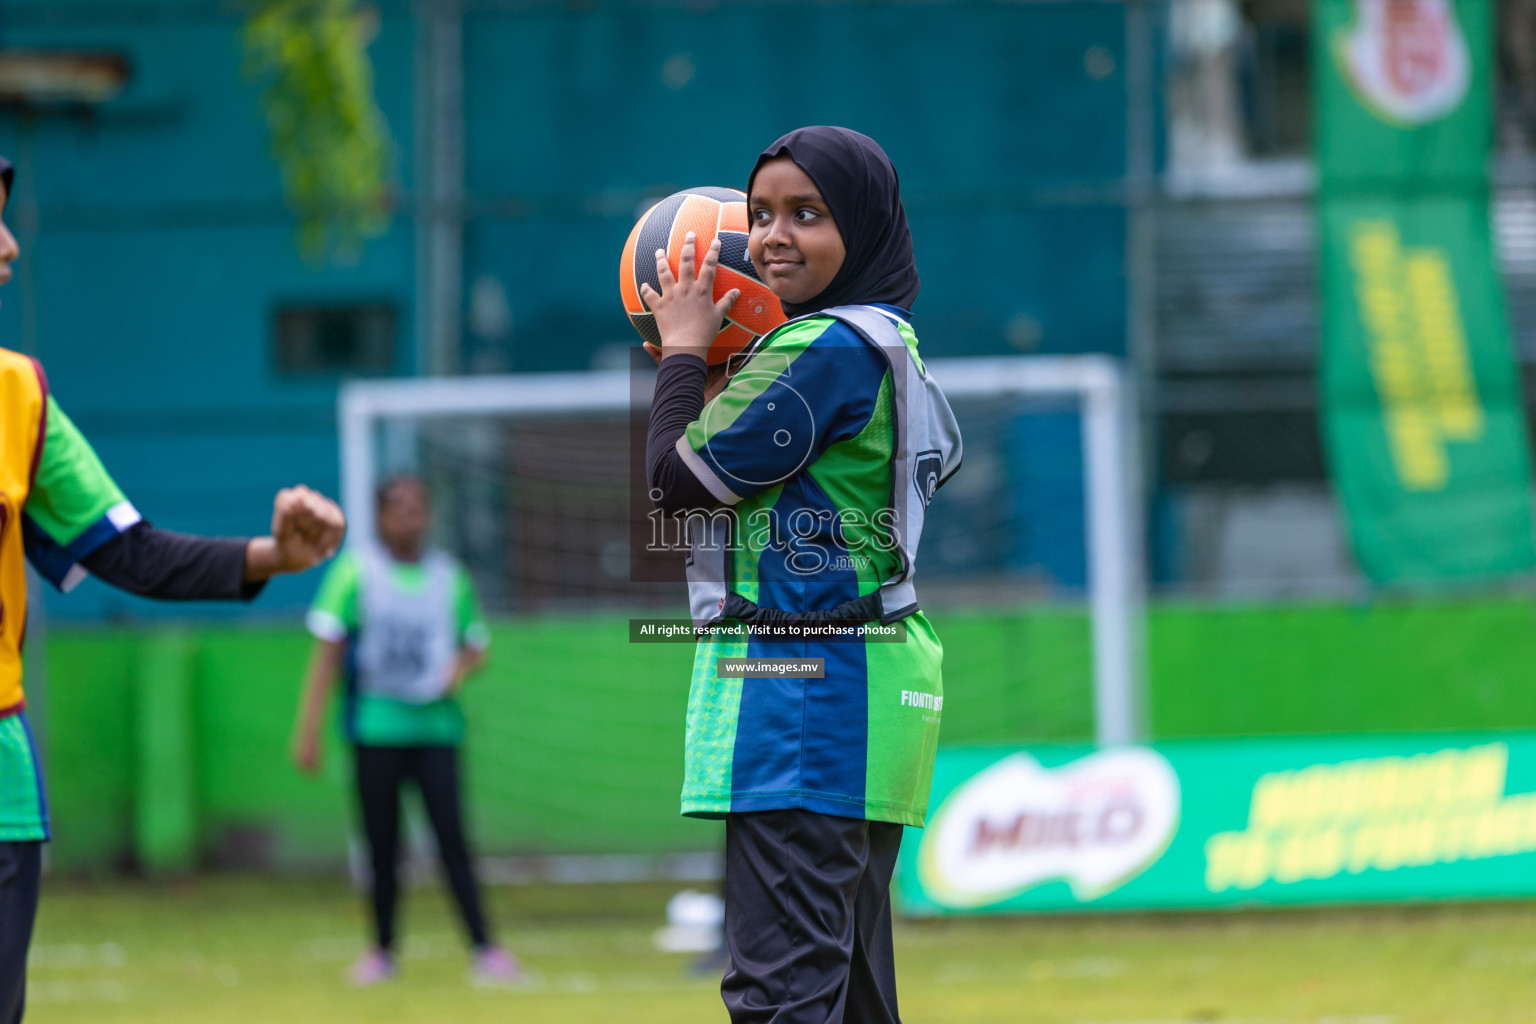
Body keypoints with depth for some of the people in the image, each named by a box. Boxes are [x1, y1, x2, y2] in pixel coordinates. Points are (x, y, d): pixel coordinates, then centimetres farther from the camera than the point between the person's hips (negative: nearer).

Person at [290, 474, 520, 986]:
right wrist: (308, 730, -5)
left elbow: (475, 644, 18)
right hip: (375, 726, -1)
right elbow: (328, 652, 0)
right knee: (382, 846, 2)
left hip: (436, 726, 1)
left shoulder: (448, 575, 9)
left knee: (451, 838, -9)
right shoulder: (356, 572, 1)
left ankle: (485, 949, -11)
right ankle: (382, 950, 15)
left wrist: (460, 668, -6)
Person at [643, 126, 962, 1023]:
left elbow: (681, 479, -13)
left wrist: (683, 351, 1)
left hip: (801, 690, -11)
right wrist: (701, 370, 13)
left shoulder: (825, 349, -14)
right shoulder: (880, 343, 17)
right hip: (859, 687, 11)